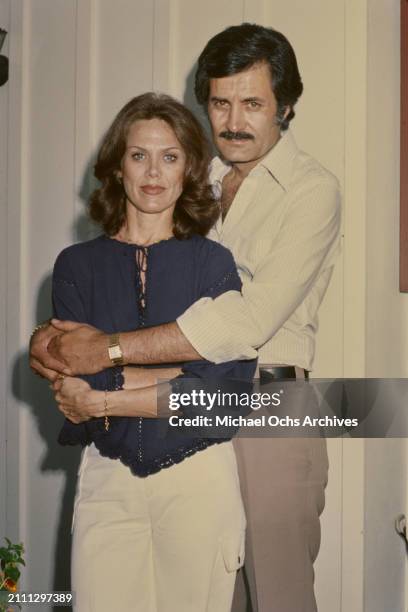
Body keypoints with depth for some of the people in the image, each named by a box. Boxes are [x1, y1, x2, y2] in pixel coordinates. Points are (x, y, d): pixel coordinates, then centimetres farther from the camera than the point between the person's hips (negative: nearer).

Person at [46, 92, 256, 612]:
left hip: (198, 480, -1)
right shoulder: (77, 265, 4)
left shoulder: (213, 263, 0)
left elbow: (223, 392, -10)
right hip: (106, 479, 1)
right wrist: (171, 374, -13)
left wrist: (100, 399, -10)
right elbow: (73, 387, -6)